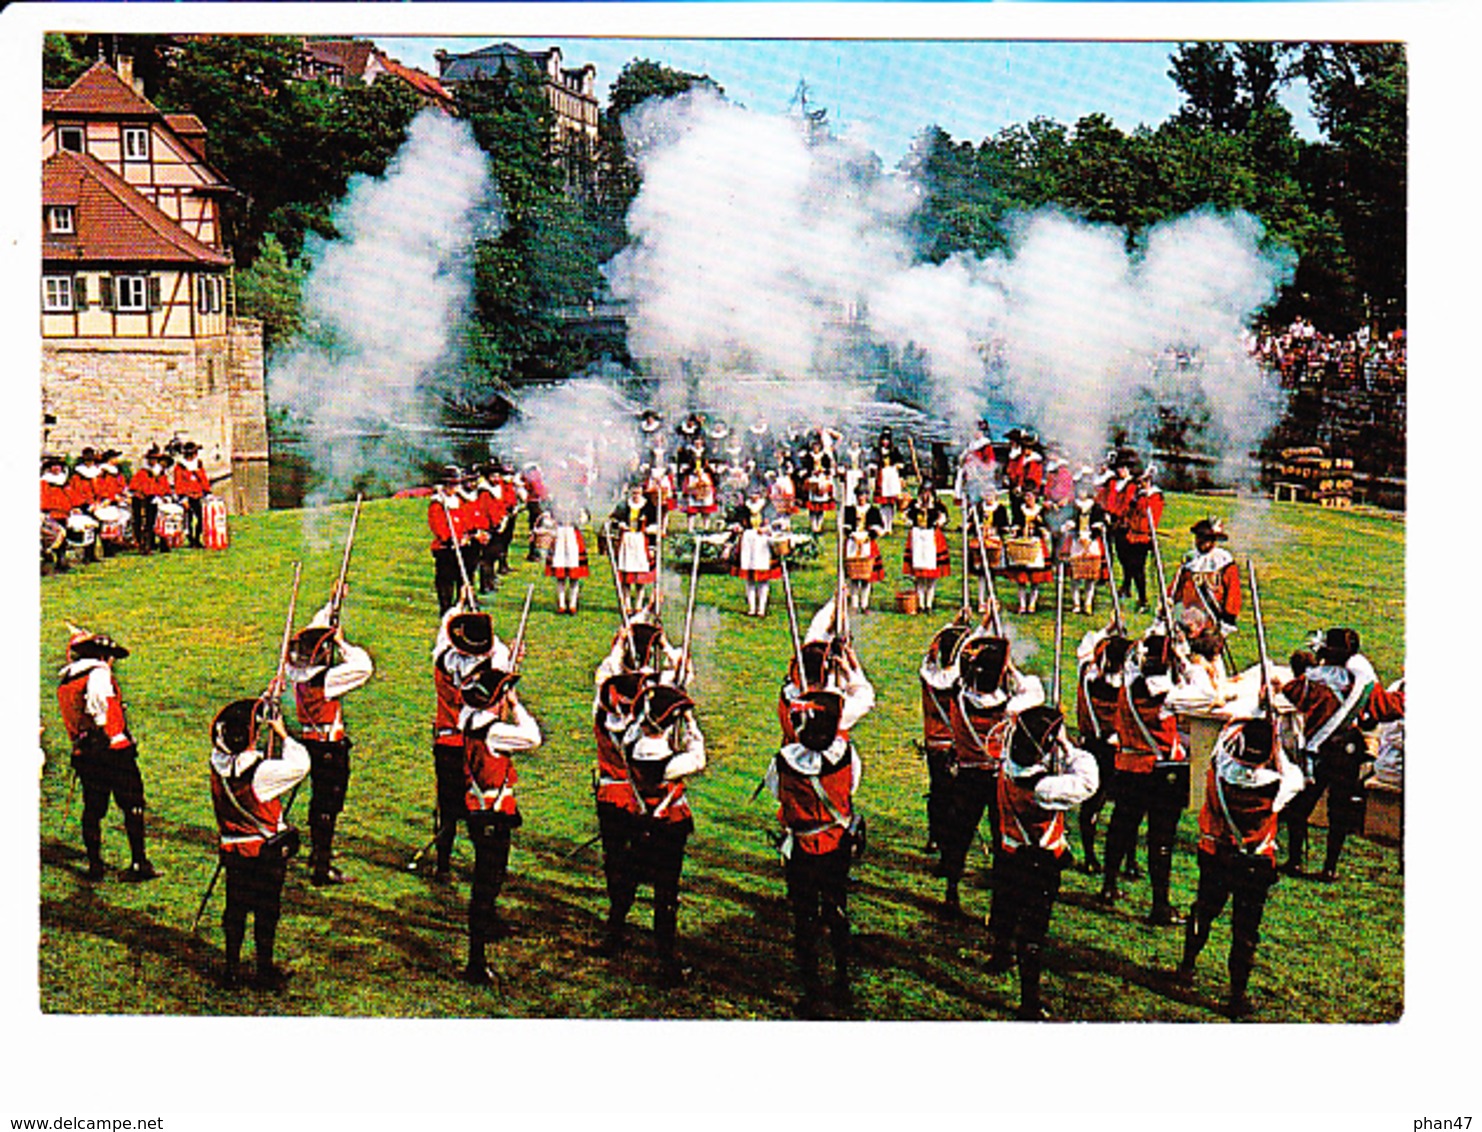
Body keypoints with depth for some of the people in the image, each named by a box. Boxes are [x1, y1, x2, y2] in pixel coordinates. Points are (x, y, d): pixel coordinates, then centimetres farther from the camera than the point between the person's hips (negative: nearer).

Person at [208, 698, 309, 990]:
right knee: (266, 911, 7)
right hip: (266, 852, -5)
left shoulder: (218, 762, -9)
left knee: (235, 908, 15)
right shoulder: (260, 771, -26)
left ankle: (232, 968, 23)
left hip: (233, 850, 5)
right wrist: (282, 734, -10)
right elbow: (300, 764, -20)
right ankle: (265, 972, 16)